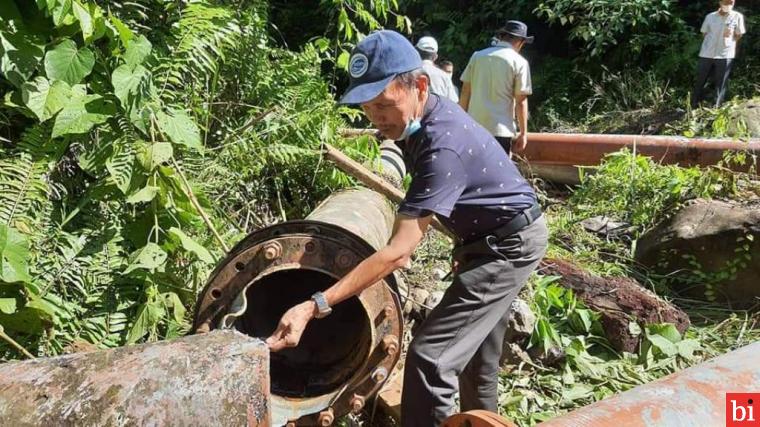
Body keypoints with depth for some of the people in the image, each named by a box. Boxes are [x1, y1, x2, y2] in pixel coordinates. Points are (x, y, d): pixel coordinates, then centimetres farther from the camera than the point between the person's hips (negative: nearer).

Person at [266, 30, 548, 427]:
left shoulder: (444, 145, -34)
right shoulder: (420, 118, -4)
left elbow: (398, 252, -38)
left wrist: (315, 306, -41)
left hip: (510, 244, -9)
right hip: (495, 238, 10)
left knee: (430, 358, -15)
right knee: (473, 356, 23)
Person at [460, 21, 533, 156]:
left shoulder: (477, 56, 8)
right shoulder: (519, 62, -2)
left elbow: (465, 92, 8)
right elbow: (521, 101, -5)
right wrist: (523, 132, 1)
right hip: (500, 130, -4)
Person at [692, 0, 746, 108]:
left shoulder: (737, 17, 0)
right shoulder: (710, 16, 3)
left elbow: (738, 36, 6)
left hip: (725, 55, -1)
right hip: (706, 54, 1)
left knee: (721, 83, 2)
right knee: (700, 81, 7)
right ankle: (693, 106, 18)